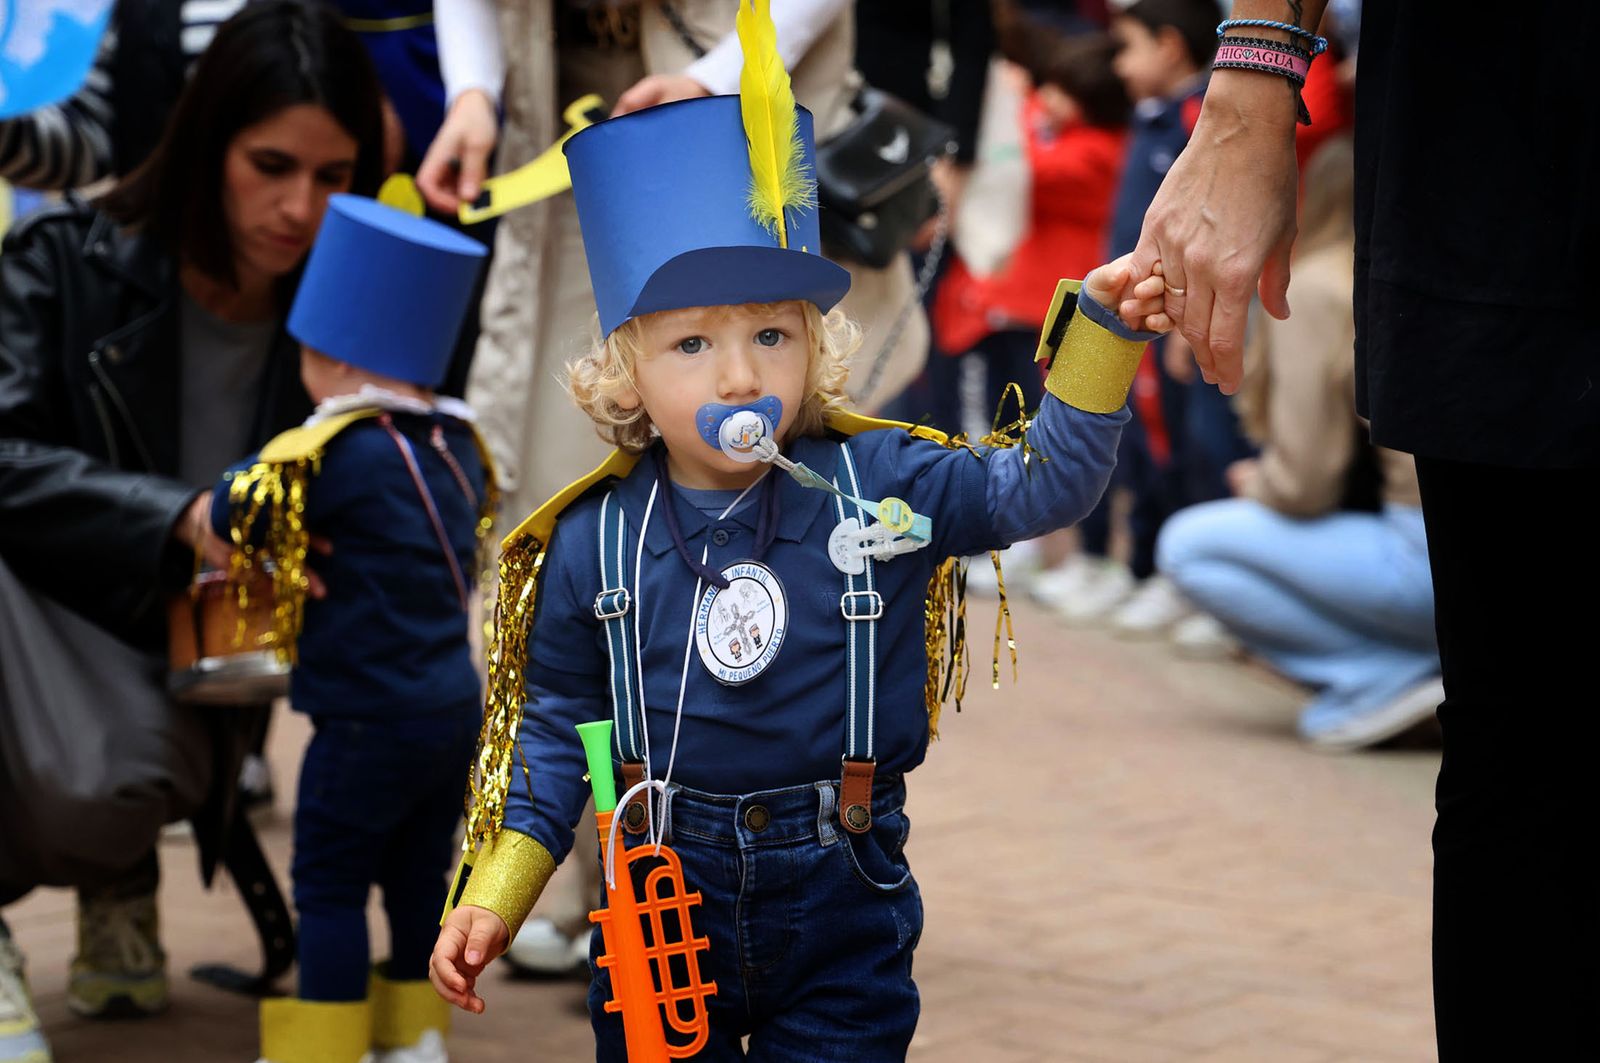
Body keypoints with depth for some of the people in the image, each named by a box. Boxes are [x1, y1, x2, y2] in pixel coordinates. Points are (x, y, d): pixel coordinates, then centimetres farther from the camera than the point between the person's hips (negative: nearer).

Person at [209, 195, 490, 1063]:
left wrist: (208, 513, 11)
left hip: (369, 720, -7)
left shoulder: (337, 453, -18)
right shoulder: (458, 447, 5)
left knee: (329, 886, 3)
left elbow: (232, 510, -12)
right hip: (456, 707, 7)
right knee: (418, 877, 15)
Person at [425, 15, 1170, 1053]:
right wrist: (493, 902, 1)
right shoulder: (592, 542, -4)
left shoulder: (882, 489, -6)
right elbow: (559, 729, 5)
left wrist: (1101, 335, -19)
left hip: (843, 902, 0)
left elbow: (1041, 484, -5)